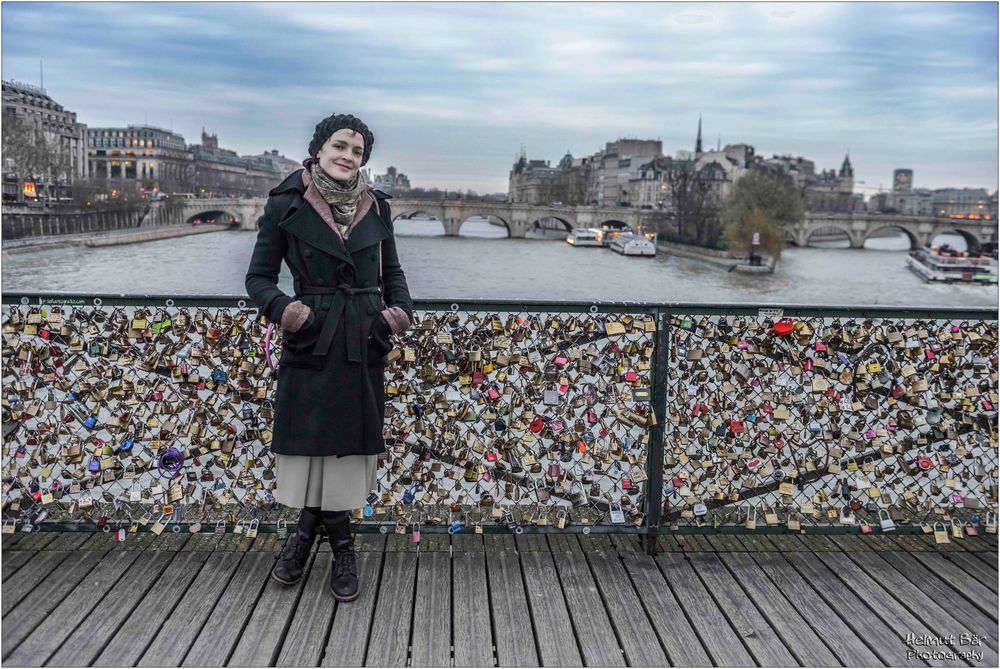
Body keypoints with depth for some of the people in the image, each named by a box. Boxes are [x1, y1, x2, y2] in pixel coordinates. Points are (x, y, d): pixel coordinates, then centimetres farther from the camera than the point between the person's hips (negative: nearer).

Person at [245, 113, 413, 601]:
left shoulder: (375, 207, 6)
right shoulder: (285, 206, -4)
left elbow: (391, 272, 16)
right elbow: (259, 277, 0)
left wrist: (401, 309, -3)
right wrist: (280, 308, -19)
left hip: (364, 343, 3)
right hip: (310, 341, -2)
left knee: (348, 444, 9)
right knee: (310, 439, 6)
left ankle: (308, 532, 31)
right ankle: (341, 548, 28)